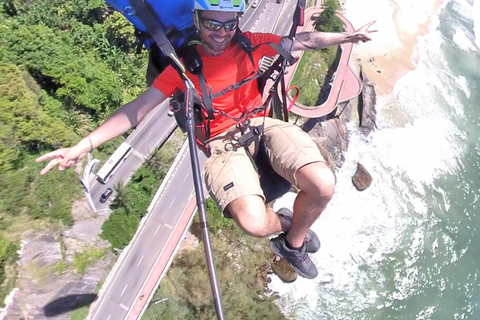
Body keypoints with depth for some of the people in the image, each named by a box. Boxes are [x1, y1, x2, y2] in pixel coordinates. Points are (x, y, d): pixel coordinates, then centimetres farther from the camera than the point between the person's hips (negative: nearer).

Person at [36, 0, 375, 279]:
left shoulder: (251, 43, 5)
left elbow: (304, 40, 17)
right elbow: (138, 108, -6)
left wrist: (348, 36, 23)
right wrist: (83, 145, -13)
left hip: (263, 125, 3)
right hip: (223, 142, -3)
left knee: (323, 186, -23)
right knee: (254, 222, -29)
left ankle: (293, 242, 11)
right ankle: (285, 223, 13)